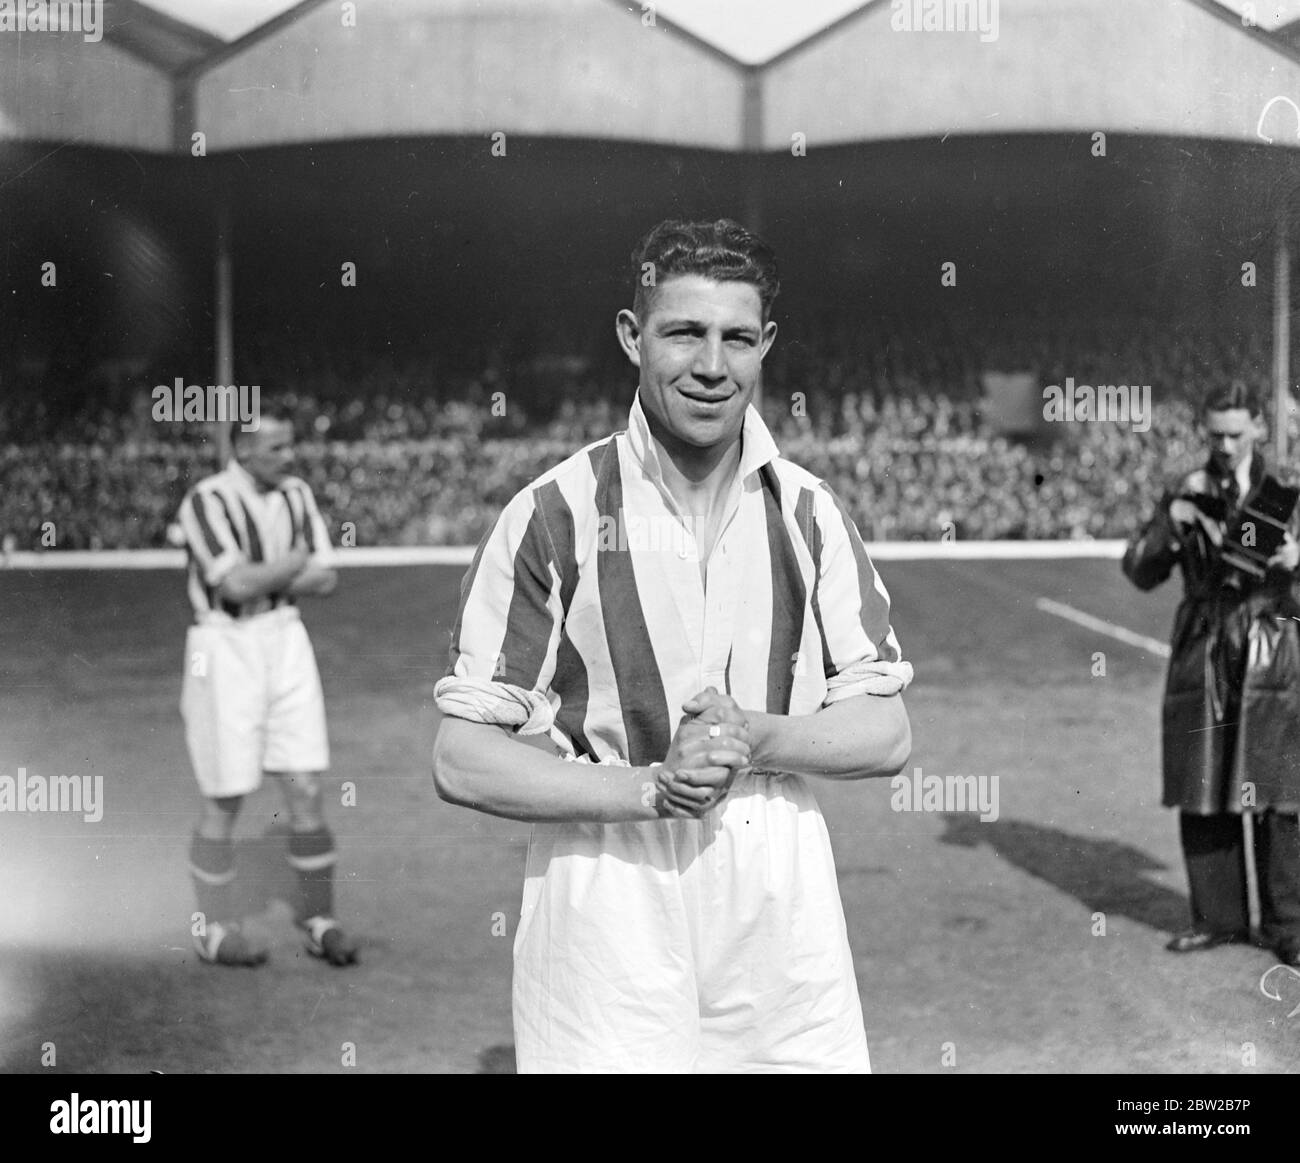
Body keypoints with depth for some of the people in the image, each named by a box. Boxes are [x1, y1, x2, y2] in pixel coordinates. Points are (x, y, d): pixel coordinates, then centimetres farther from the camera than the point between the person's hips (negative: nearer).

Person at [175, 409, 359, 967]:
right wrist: (296, 563, -9)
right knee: (225, 800, 3)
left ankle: (318, 921, 15)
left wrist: (262, 578, -14)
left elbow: (323, 581, -1)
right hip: (224, 651, -5)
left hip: (286, 646, 5)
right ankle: (214, 928, 18)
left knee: (306, 790, 2)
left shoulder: (296, 495, 5)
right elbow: (237, 585, -24)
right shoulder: (207, 501, -15)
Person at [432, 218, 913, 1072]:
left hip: (784, 903, 3)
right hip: (607, 913, -3)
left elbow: (887, 733, 6)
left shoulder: (809, 511, 5)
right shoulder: (555, 513, -5)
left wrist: (756, 738, -13)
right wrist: (647, 789, -18)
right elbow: (464, 761, -6)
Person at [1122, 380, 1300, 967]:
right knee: (1201, 793, 4)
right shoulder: (1187, 494, 7)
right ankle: (1218, 917, 17)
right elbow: (1140, 572, 3)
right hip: (1201, 654, 2)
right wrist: (1170, 519, -13)